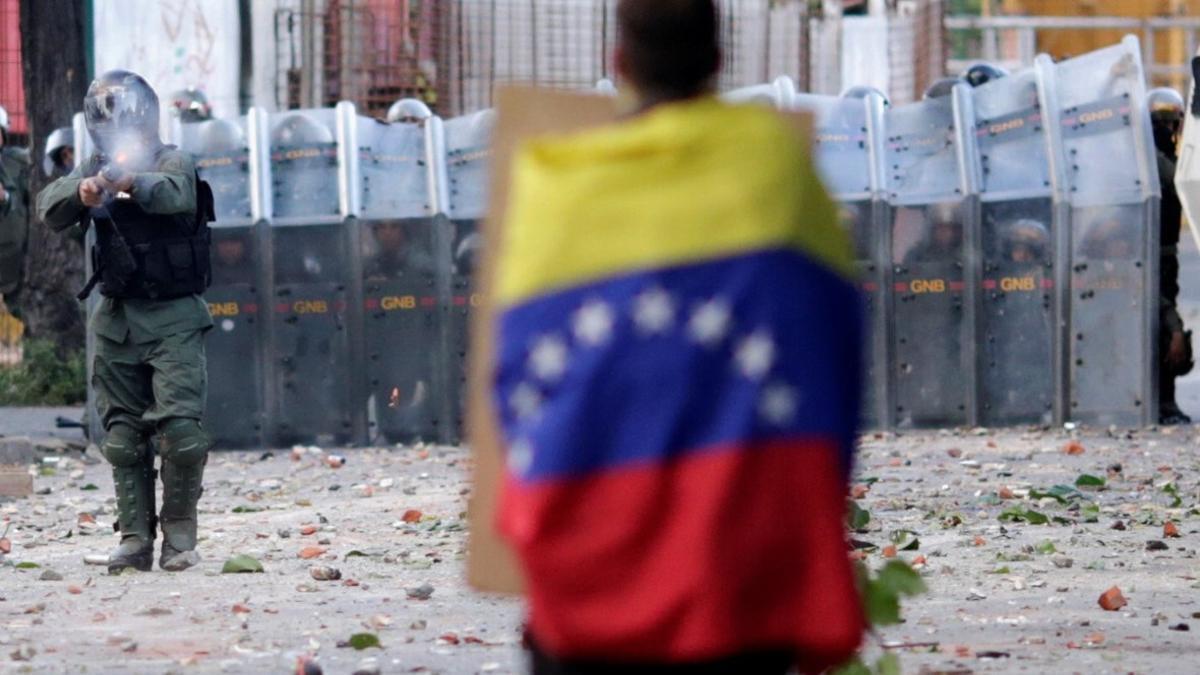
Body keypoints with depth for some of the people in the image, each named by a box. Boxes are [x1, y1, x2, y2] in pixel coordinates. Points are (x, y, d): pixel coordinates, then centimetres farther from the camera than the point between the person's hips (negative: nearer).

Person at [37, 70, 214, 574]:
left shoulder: (171, 163, -3)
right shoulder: (94, 170, 8)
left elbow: (175, 194, -26)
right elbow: (49, 210, -7)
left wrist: (132, 182, -46)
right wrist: (80, 193, -30)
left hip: (173, 318, -4)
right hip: (116, 319, 4)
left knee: (181, 427, -15)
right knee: (123, 436, 2)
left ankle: (179, 534, -4)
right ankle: (135, 539, 5)